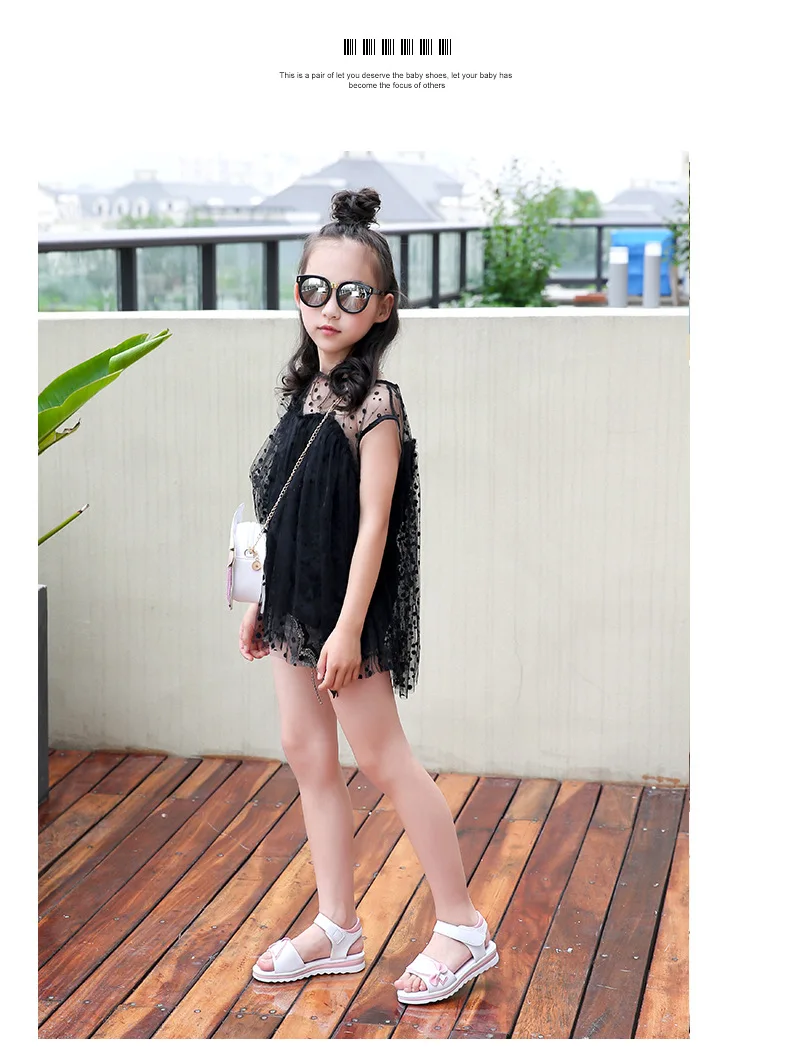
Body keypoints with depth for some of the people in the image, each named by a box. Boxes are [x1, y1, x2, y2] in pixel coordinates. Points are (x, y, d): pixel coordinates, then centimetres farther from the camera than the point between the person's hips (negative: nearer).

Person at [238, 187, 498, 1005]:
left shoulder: (374, 401, -15)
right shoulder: (305, 390, 8)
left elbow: (372, 522, -18)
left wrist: (348, 628, -20)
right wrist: (263, 602, 14)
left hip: (345, 610, -8)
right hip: (295, 604, 8)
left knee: (383, 760, 0)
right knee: (307, 754, 11)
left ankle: (463, 927, 13)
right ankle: (337, 930, 23)